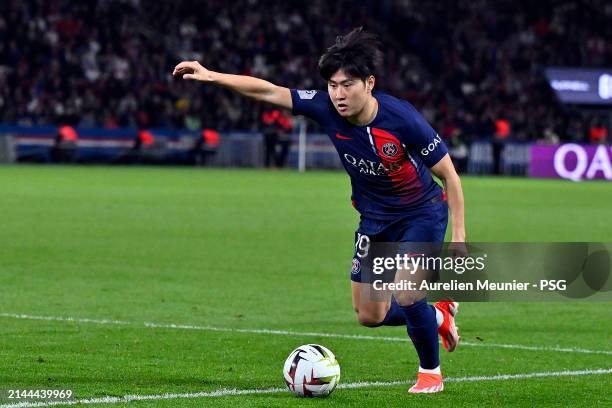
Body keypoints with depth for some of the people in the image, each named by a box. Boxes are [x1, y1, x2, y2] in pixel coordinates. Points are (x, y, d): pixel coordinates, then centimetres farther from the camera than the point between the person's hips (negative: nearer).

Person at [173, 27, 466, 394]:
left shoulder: (403, 120, -31)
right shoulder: (327, 107, -19)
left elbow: (449, 175, -20)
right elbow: (270, 92, -11)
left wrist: (459, 236, -19)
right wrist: (212, 76, -17)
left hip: (422, 214, -5)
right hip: (375, 218, 6)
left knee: (405, 294, -22)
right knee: (370, 316, 7)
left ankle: (431, 372, 5)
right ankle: (438, 316, 36)